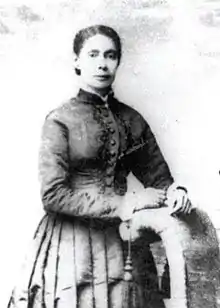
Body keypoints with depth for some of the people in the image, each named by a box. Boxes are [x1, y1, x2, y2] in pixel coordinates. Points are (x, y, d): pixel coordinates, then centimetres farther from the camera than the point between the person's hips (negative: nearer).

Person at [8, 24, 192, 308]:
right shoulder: (60, 120, -8)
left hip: (118, 240, 4)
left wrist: (174, 192, -12)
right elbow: (53, 196, -15)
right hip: (71, 242, -3)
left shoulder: (132, 120, 5)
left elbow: (157, 175, 11)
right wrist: (123, 205, -18)